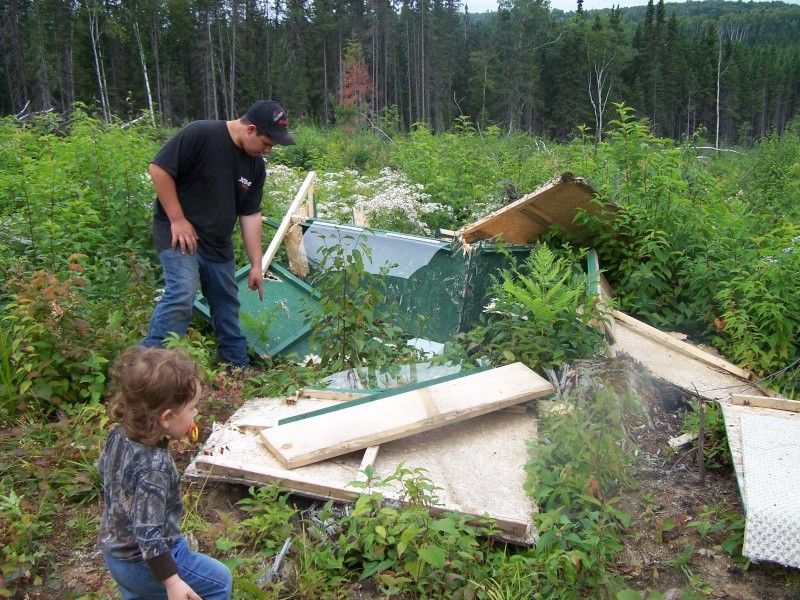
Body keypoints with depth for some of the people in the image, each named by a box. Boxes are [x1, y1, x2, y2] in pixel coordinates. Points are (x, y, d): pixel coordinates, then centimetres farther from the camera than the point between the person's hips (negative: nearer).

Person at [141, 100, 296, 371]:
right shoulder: (199, 135, -19)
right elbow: (159, 168, -18)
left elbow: (250, 215, 4)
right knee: (182, 293, -25)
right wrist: (177, 219, -18)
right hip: (180, 233, -7)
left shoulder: (255, 165, 1)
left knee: (227, 304, 13)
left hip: (218, 243, 7)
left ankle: (237, 366, 28)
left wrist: (256, 265, 2)